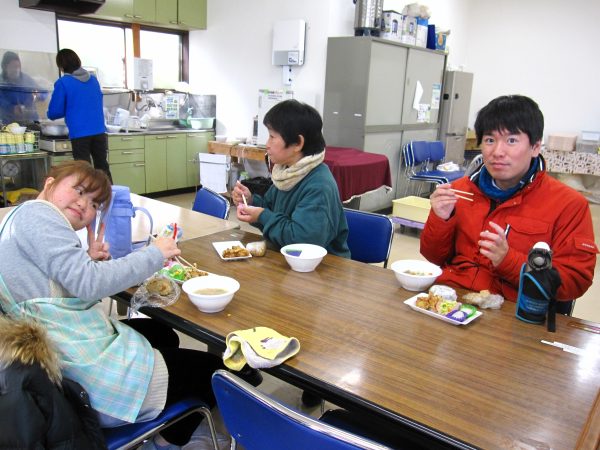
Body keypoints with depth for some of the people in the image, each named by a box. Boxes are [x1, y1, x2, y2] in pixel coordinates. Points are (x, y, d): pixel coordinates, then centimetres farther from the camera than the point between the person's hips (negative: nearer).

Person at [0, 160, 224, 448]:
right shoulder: (35, 213, -15)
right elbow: (88, 283, -25)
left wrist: (89, 261, 3)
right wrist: (153, 255, -16)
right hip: (86, 373, -11)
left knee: (164, 335, 31)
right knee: (212, 370, 1)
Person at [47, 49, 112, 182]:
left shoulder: (63, 82, -5)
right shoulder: (93, 79, 10)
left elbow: (54, 112, -4)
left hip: (79, 134, -4)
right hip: (99, 131, 5)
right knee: (103, 168, 13)